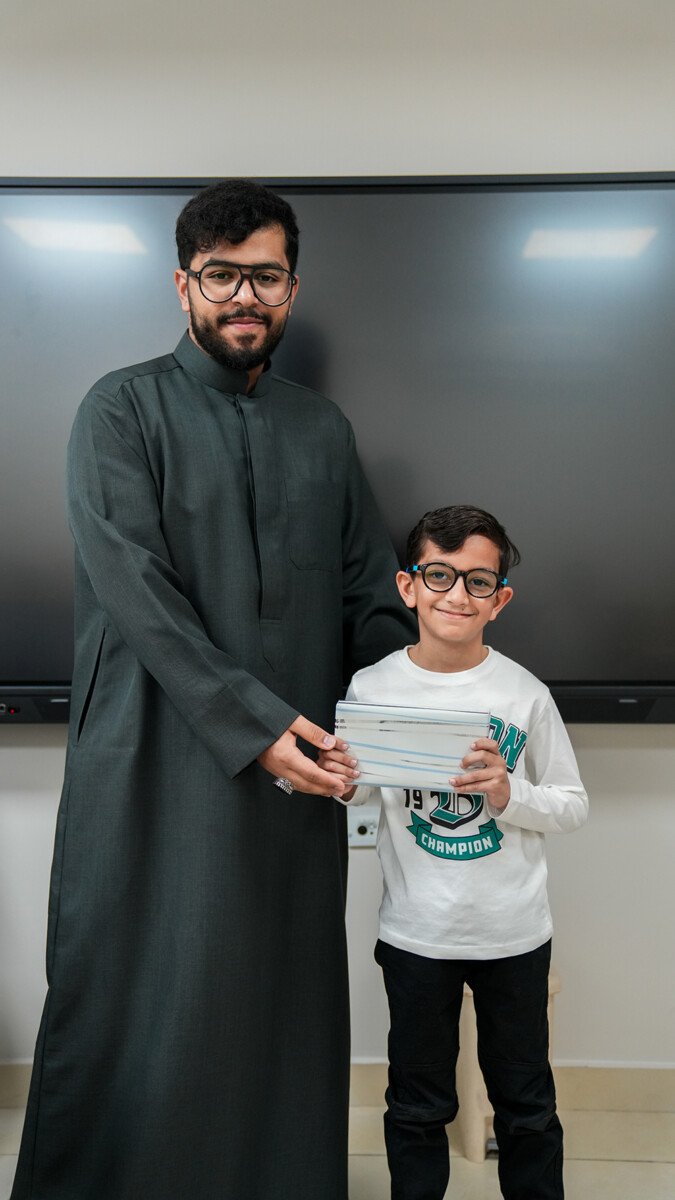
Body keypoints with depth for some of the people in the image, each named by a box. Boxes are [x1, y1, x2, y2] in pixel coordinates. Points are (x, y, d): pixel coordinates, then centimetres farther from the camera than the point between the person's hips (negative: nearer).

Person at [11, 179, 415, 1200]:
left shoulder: (324, 429, 14)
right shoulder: (123, 411, 0)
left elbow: (373, 596, 12)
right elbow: (135, 592, -12)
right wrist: (251, 720, -19)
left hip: (297, 772, 4)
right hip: (155, 771, -3)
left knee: (283, 1009, 12)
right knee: (138, 1009, 6)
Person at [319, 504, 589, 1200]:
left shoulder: (525, 694, -9)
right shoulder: (372, 688, -8)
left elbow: (574, 804, -2)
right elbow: (364, 788, 6)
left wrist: (509, 794, -21)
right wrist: (346, 783, -16)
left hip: (514, 933, 0)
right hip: (415, 932, 0)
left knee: (526, 1102, 19)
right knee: (418, 1103, 18)